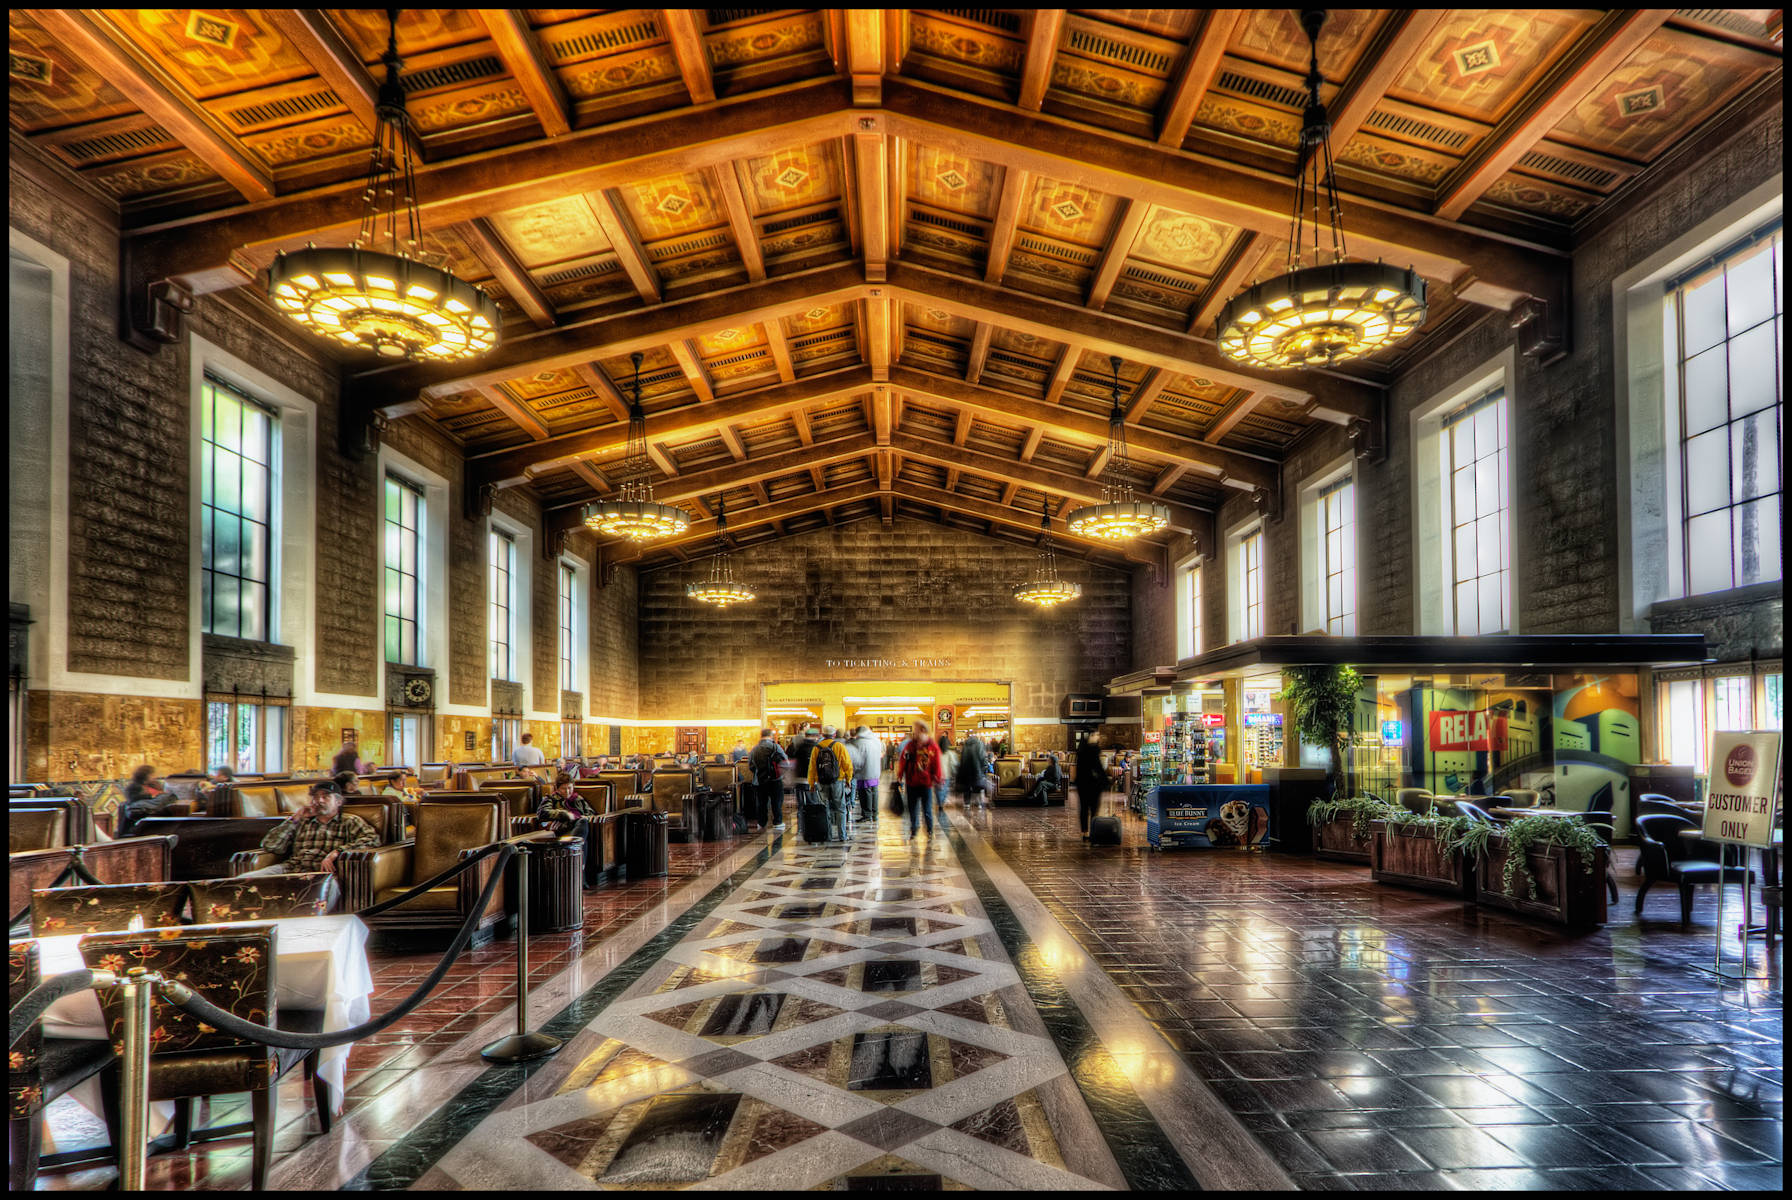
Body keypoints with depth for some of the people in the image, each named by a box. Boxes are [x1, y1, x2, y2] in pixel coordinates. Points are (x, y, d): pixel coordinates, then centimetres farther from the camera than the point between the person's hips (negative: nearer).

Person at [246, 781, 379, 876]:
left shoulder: (350, 822, 15)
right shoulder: (301, 822, 27)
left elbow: (372, 839, -4)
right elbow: (269, 846, 17)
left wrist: (336, 852, -14)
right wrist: (295, 818, 12)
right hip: (290, 868, 4)